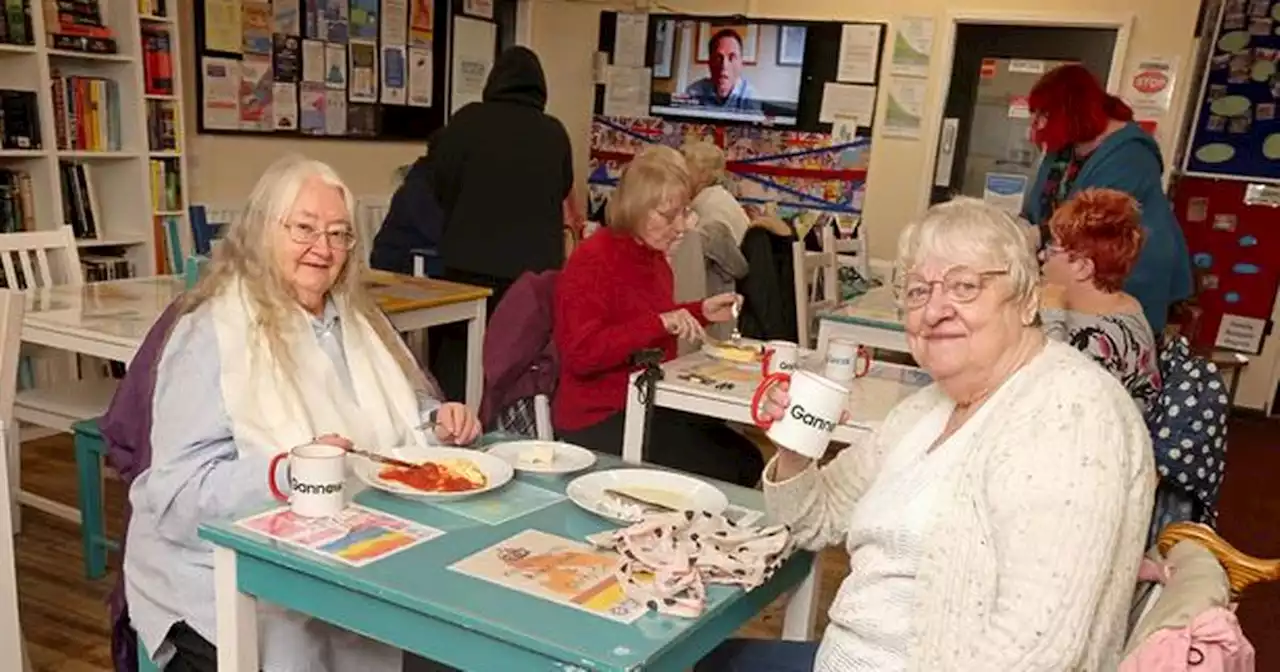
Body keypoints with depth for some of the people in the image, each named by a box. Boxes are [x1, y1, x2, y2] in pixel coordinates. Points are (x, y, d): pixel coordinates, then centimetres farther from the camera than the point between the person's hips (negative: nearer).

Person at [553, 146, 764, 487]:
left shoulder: (653, 255, 10)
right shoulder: (592, 260, -17)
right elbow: (580, 354, -25)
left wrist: (701, 312, 10)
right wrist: (659, 323, -30)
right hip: (598, 419, -9)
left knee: (748, 462, 2)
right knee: (721, 471, -13)